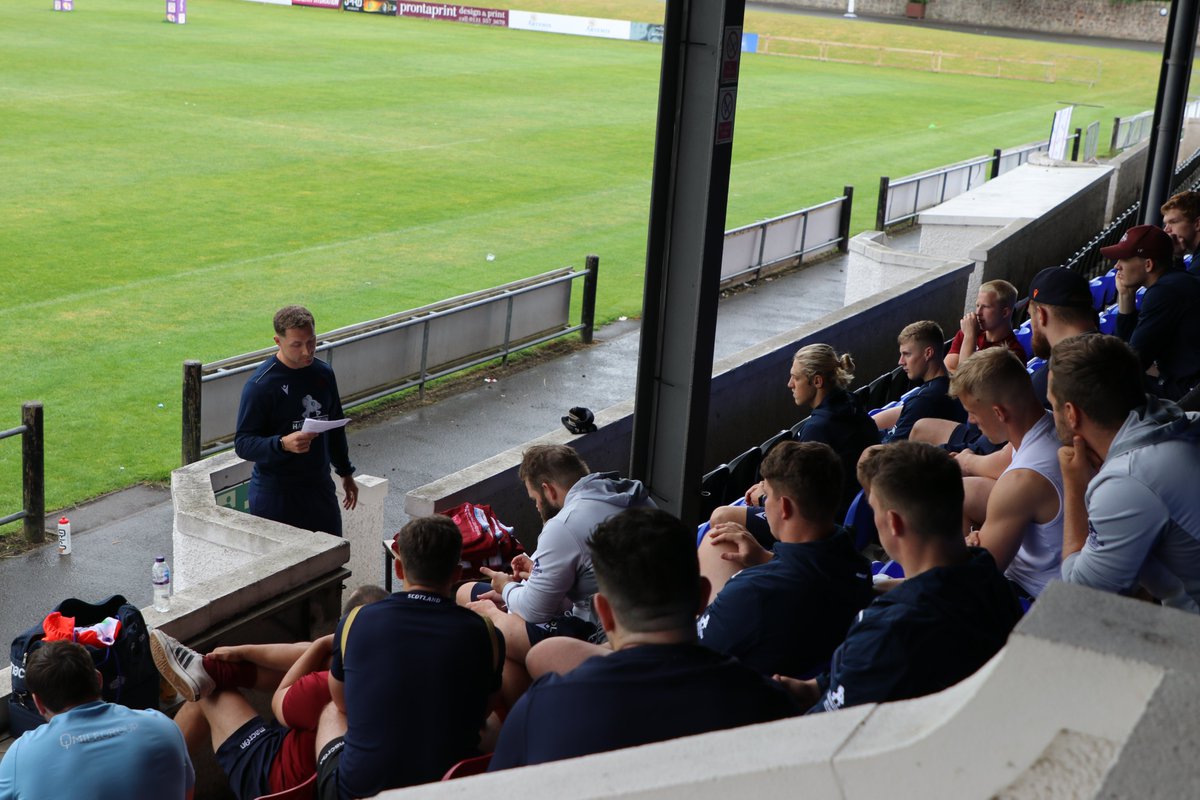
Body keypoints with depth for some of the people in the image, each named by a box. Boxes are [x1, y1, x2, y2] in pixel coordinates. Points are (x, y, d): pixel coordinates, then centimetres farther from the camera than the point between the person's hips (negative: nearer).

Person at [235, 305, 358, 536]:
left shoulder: (324, 374, 4)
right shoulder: (261, 384, -15)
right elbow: (243, 443, -17)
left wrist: (346, 472, 23)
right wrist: (282, 444, -33)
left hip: (319, 485, 6)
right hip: (275, 493, -6)